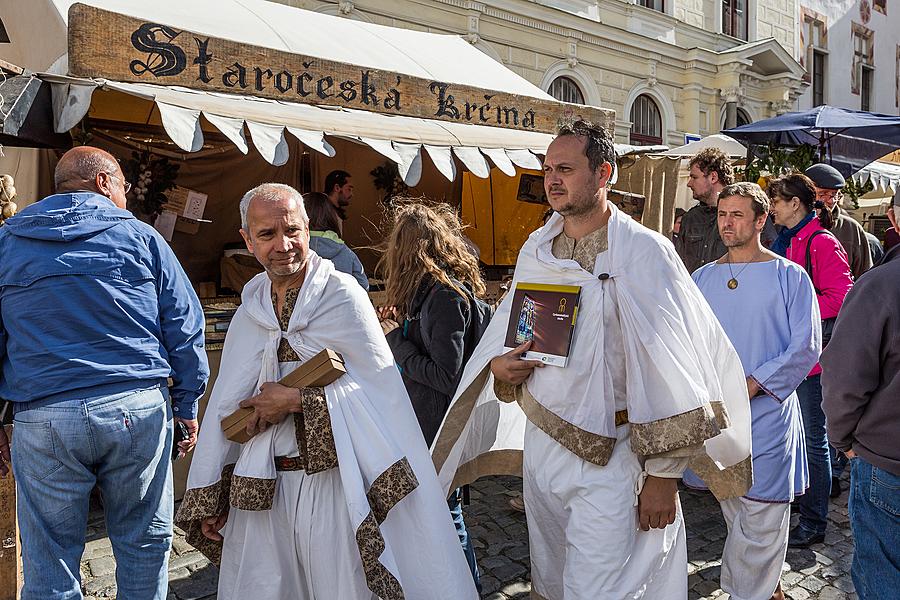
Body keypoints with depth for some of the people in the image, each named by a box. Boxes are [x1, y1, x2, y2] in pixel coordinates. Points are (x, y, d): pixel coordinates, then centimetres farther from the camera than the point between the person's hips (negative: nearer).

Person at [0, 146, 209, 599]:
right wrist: (187, 406, 9)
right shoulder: (141, 237, 5)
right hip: (138, 409, -1)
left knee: (49, 560, 12)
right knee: (144, 542, 14)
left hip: (43, 420, 1)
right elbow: (184, 326, 2)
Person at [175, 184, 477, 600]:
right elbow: (226, 406, 8)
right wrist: (207, 496, 9)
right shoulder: (251, 310, 7)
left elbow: (377, 386, -13)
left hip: (335, 482, -5)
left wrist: (295, 400, -15)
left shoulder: (342, 295, -8)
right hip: (265, 485, 5)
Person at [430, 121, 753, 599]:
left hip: (609, 456, -6)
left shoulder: (643, 253, -14)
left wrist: (663, 475, -15)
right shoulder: (535, 249, 6)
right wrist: (498, 365, -5)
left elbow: (668, 366, -15)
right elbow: (509, 328, 19)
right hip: (540, 443, 6)